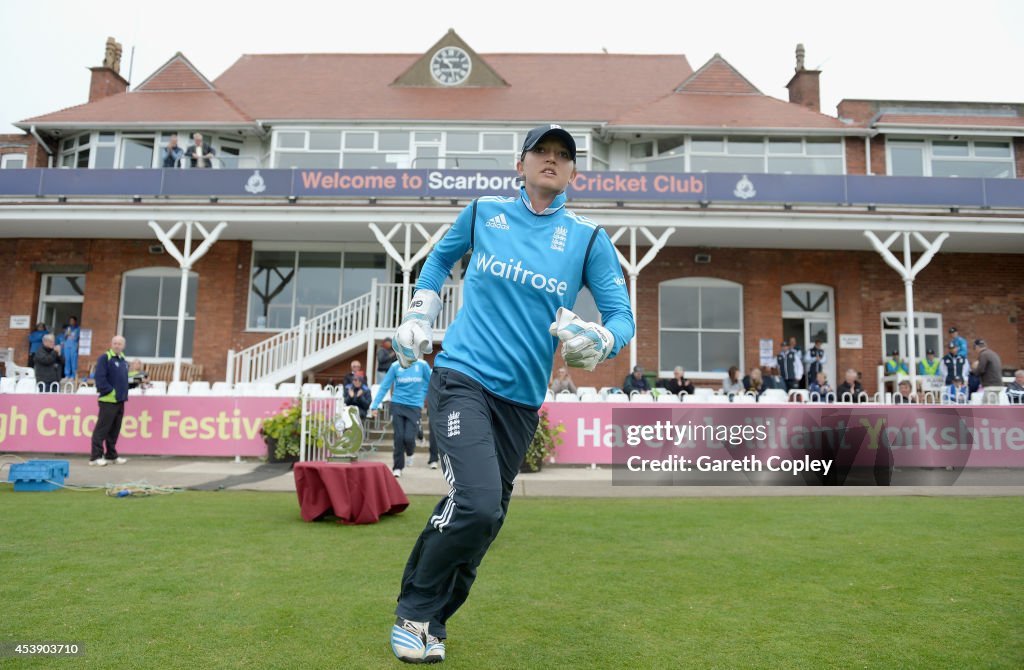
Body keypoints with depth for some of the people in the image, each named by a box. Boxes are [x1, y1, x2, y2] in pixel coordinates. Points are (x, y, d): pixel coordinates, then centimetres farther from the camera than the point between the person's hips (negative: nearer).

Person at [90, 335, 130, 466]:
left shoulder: (123, 360, 16)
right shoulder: (105, 358, -8)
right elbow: (100, 378, -16)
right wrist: (110, 391, -16)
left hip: (120, 400, 8)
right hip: (108, 400, -8)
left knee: (114, 430, 13)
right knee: (102, 429, -5)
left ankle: (111, 455, 21)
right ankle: (96, 457, -1)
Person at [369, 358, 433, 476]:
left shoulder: (422, 365, -5)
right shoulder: (395, 366, -4)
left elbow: (429, 383, 8)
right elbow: (384, 386, -2)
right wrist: (374, 405, -5)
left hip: (415, 406, -1)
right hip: (397, 405, 1)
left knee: (409, 437, -9)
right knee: (399, 437, -3)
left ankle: (410, 453, 25)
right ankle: (397, 467, 13)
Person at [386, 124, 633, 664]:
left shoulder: (588, 238, 3)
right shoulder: (483, 212, 5)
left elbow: (622, 316, 1)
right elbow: (441, 257, 24)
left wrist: (597, 342, -21)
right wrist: (418, 316, 13)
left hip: (523, 400, 3)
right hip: (461, 379, -3)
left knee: (483, 520, 10)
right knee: (477, 504, -20)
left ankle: (429, 620, 32)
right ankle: (415, 613, 6)